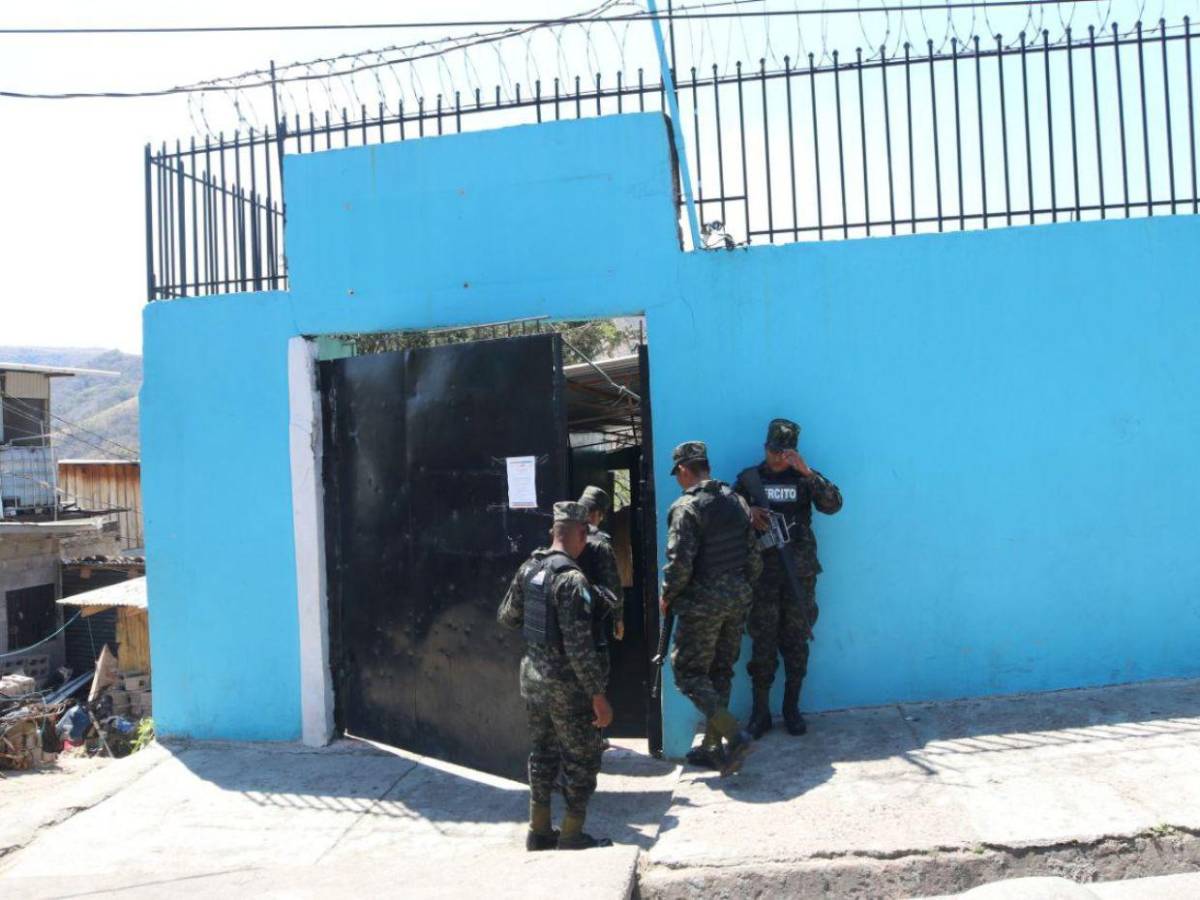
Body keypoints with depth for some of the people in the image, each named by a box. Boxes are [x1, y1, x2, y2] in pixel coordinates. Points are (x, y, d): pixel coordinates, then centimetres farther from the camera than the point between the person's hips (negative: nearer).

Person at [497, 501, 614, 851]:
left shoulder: (528, 568, 0)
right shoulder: (571, 579, -22)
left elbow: (507, 616, 13)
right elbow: (580, 647, -23)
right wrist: (598, 696, -18)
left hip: (532, 678, 7)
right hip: (565, 686, -7)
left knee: (542, 753, 19)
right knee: (582, 760, 8)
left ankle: (539, 832, 28)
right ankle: (572, 837, 16)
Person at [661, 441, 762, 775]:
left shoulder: (686, 507, -15)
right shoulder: (736, 501, 7)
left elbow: (679, 563, -20)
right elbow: (754, 557, 9)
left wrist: (666, 596, -4)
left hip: (702, 603, -7)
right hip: (737, 599, 7)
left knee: (689, 672, 3)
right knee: (720, 672, 16)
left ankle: (735, 736, -8)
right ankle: (713, 747, 23)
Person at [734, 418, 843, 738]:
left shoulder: (804, 478, 5)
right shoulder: (749, 478, 6)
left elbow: (833, 505, -10)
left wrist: (807, 473, -20)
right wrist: (748, 513, -13)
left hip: (800, 572, 1)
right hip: (762, 572, 0)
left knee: (796, 642, 6)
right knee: (763, 643, 1)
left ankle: (792, 708, 18)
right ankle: (760, 712, 9)